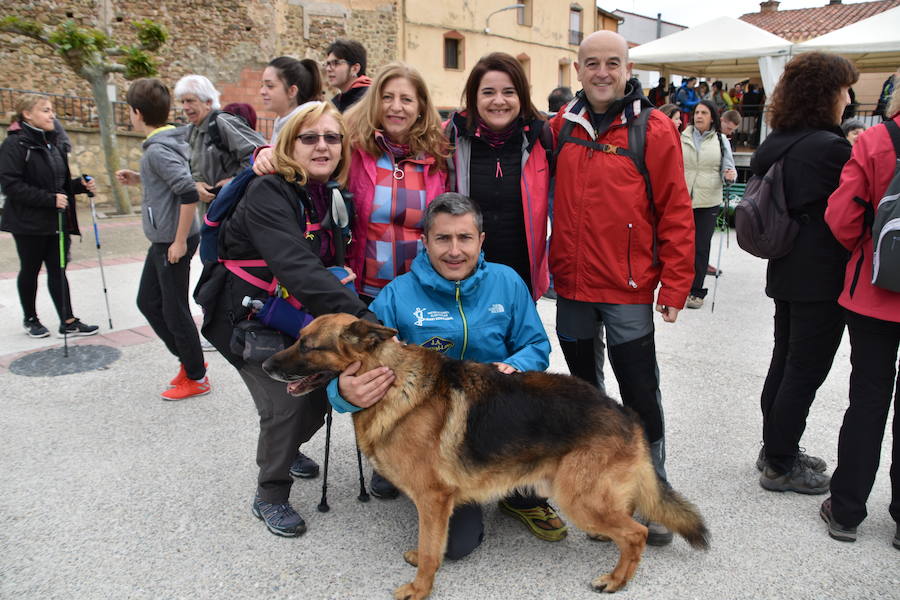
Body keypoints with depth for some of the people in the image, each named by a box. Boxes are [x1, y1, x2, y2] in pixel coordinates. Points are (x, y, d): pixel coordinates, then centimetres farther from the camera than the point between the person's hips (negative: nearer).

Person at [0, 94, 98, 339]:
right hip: (29, 222, -6)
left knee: (58, 270, 5)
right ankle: (30, 319, 25)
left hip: (57, 221, 6)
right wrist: (49, 199, -25)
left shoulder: (55, 142, 11)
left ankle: (68, 322, 6)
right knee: (30, 270, 9)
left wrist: (81, 185, 0)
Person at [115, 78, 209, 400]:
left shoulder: (158, 150, -19)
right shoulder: (168, 141, 10)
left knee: (174, 310, 2)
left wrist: (180, 241, -23)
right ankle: (188, 358, 27)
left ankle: (196, 377, 16)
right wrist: (138, 179, 9)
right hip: (162, 241, 10)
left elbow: (189, 193, -28)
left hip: (173, 242, -10)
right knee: (148, 302, 18)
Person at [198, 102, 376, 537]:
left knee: (325, 387, 4)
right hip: (244, 316, -7)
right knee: (285, 401, -15)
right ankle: (269, 495, 11)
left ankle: (286, 449, 36)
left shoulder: (334, 193, -2)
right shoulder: (268, 194, -26)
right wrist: (361, 317, -48)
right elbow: (296, 267, -41)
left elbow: (333, 259, 8)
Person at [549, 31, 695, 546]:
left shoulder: (654, 130, -6)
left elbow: (676, 213, -6)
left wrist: (675, 287, -9)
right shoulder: (561, 128, 4)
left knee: (641, 396, 4)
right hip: (571, 288, 4)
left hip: (629, 290, -4)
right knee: (583, 388, 19)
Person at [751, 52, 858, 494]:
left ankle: (775, 451, 32)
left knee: (784, 363, 18)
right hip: (821, 279, -9)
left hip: (786, 273, 9)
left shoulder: (776, 144, 7)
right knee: (805, 373, 3)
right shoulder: (830, 147, -19)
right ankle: (781, 467, 15)